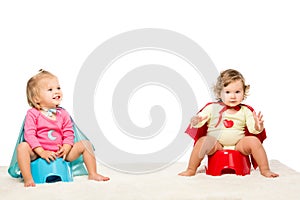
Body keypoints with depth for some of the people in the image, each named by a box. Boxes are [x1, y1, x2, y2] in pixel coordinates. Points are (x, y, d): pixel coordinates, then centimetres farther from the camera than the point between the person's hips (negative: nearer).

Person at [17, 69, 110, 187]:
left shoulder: (63, 114, 6)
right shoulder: (33, 114, -6)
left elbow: (69, 134, 4)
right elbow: (29, 134, -14)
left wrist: (65, 149, -16)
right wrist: (41, 152, -24)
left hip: (60, 153, 4)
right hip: (39, 152, -4)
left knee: (85, 144, -6)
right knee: (22, 147, -32)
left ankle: (92, 174, -1)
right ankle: (28, 179, -33)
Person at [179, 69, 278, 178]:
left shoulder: (245, 111, 6)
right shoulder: (212, 108, 2)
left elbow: (253, 129, 0)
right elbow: (200, 120, -5)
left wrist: (258, 126, -24)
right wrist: (195, 121, -29)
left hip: (239, 145, 1)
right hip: (216, 145, -1)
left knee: (254, 141, -22)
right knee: (202, 140, -28)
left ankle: (265, 170, -9)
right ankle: (191, 170, -15)